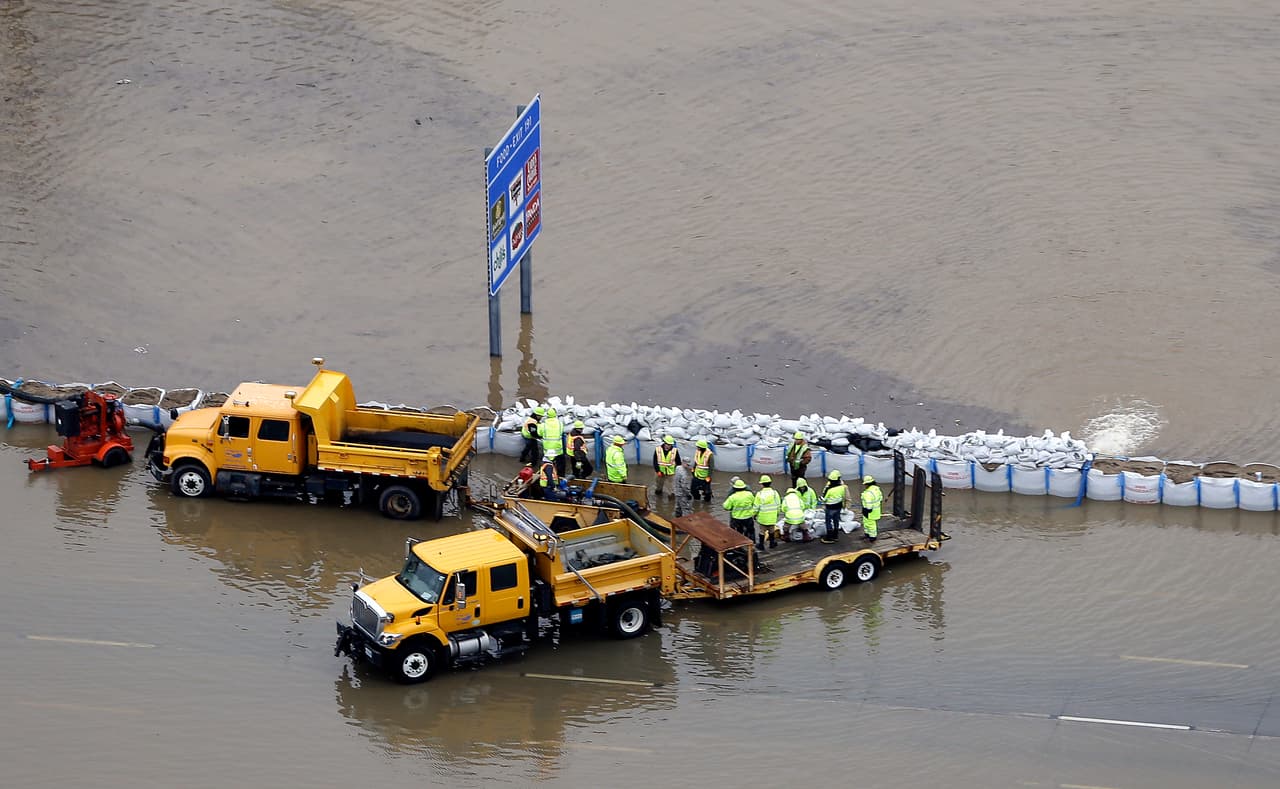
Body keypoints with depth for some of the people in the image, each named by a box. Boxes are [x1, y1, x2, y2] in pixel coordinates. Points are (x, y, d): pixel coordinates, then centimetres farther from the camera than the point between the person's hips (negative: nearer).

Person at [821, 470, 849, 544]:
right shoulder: (842, 486, -11)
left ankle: (829, 538, 14)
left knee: (829, 522, 8)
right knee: (836, 521, 20)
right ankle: (835, 535, 32)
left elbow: (824, 498, -14)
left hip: (830, 507, -6)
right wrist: (843, 505, 18)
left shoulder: (828, 489, -27)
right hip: (839, 507, 6)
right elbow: (844, 496, 3)